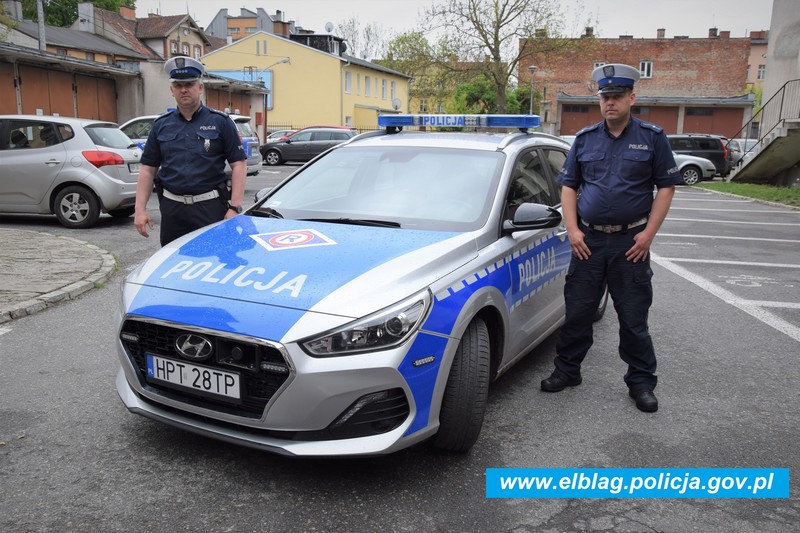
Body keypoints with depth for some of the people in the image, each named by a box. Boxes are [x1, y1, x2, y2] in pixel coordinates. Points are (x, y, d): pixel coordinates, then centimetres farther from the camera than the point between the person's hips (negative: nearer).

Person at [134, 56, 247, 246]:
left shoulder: (220, 122, 1)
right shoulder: (161, 125, 11)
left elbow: (238, 165, -3)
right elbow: (148, 168, 12)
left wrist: (234, 208, -12)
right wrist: (140, 209, 3)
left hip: (211, 208, -3)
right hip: (172, 209, 4)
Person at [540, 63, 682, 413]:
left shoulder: (652, 137, 1)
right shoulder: (584, 139, 8)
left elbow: (666, 186, 1)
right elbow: (568, 185, 10)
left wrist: (648, 233, -8)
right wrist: (572, 230, -2)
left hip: (631, 243, -2)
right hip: (588, 240, 2)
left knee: (634, 318, 5)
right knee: (577, 312, 8)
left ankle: (641, 382, 19)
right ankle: (567, 371, 23)